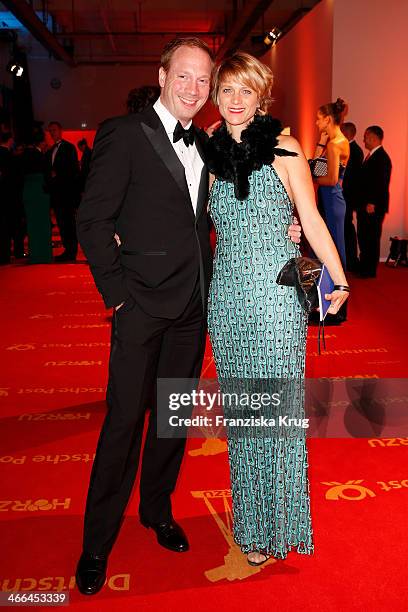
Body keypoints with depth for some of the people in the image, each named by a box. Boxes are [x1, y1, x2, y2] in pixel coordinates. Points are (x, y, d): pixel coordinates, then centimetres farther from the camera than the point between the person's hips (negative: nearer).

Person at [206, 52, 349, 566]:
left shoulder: (283, 151, -1)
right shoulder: (211, 156, 10)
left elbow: (311, 220, 0)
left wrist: (339, 280, -4)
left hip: (276, 295, -4)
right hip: (227, 295, 4)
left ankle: (279, 524, 21)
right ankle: (250, 525, 26)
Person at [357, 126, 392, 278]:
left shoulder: (382, 158, -15)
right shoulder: (371, 156, 15)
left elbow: (381, 183, -20)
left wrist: (372, 203, -21)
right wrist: (361, 202, 16)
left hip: (373, 207, -10)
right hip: (365, 205, 10)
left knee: (371, 238, -3)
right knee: (363, 237, 16)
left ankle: (369, 271, 5)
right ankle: (364, 266, 27)